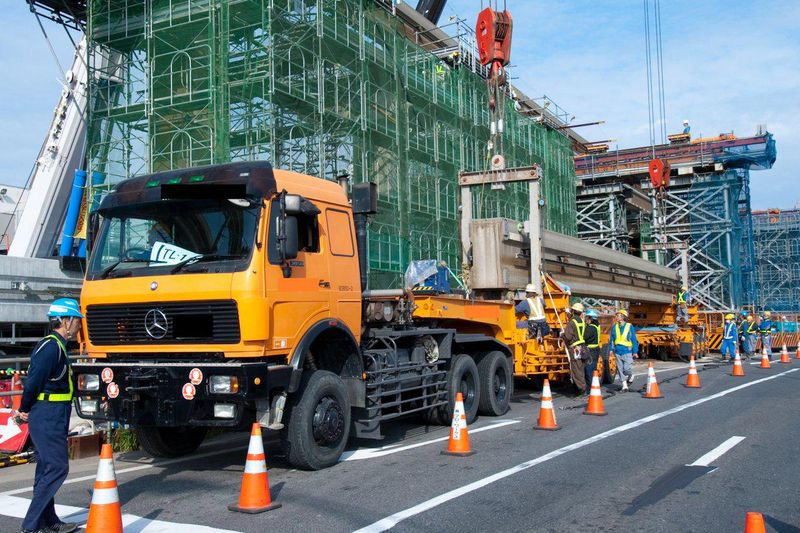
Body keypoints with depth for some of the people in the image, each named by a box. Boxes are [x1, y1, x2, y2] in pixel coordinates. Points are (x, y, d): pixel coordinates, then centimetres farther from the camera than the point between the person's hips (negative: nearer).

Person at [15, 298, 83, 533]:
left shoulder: (56, 346, 15)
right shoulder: (51, 347, -17)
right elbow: (34, 381, -20)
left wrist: (27, 410, 13)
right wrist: (26, 410, -7)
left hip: (50, 418, 10)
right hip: (48, 417, -10)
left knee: (47, 469, 14)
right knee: (56, 468, -8)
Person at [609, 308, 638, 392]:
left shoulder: (629, 327, -4)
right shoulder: (614, 327, 7)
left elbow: (634, 340, -2)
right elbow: (611, 339, 13)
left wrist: (635, 352, -4)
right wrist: (611, 349, 6)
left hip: (627, 351, -4)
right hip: (618, 352, 4)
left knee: (627, 368, -9)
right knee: (620, 369, 3)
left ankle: (630, 376, 24)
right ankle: (624, 385, 12)